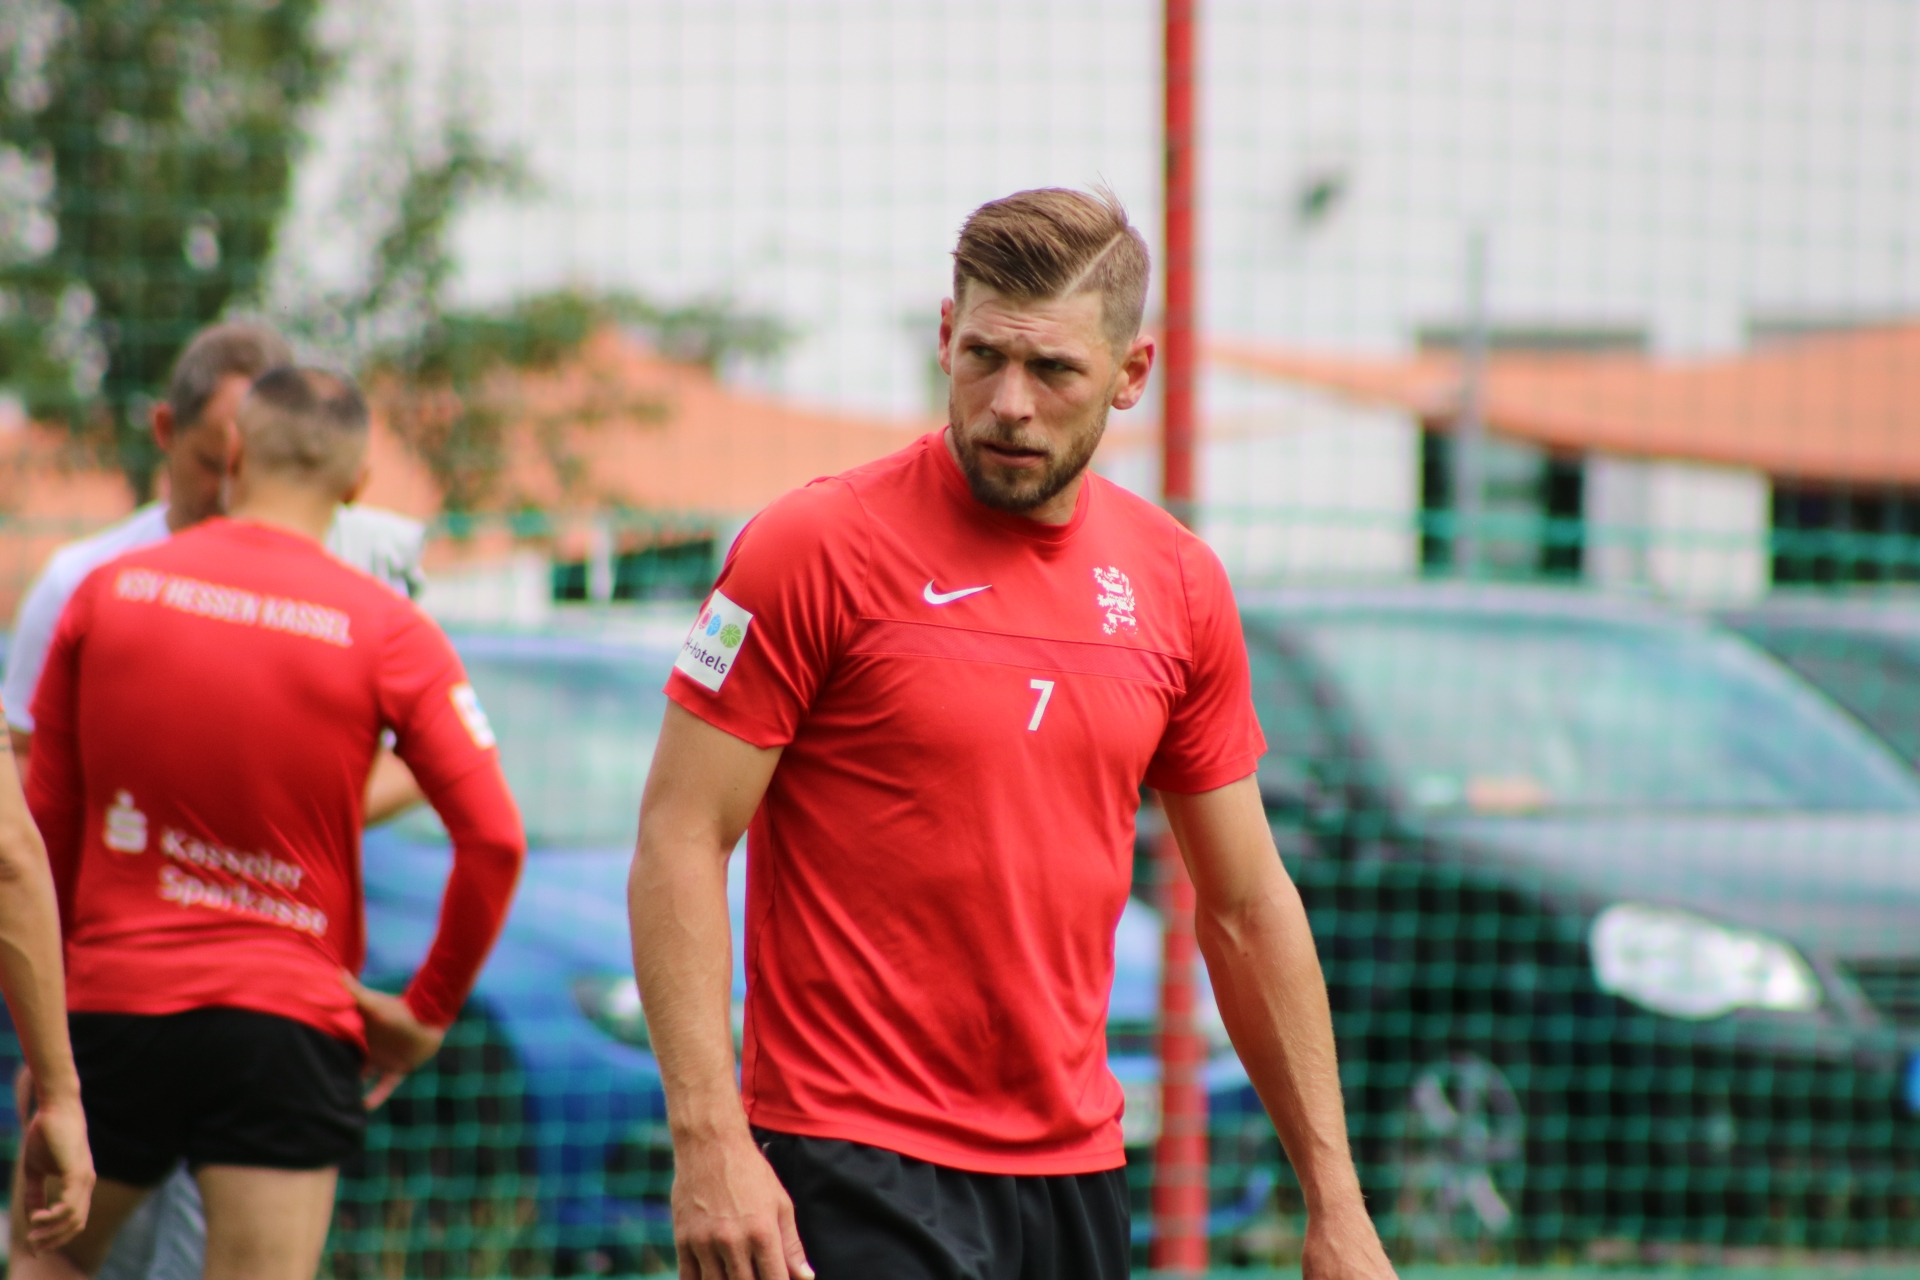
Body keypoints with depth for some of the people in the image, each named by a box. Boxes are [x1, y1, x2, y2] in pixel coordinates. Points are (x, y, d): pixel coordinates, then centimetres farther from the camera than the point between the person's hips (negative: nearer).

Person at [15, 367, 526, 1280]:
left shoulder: (107, 593, 3)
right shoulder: (387, 632, -4)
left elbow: (45, 822, 8)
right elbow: (493, 839, -10)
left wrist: (41, 1019, 19)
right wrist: (429, 1008, 4)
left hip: (113, 1002, 2)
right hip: (288, 1027, -2)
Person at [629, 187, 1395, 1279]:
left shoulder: (1179, 584, 8)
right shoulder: (821, 548, -7)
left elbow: (1247, 904, 15)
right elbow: (679, 839, -8)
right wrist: (709, 1140, -18)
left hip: (1077, 1171, 5)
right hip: (859, 1174, -5)